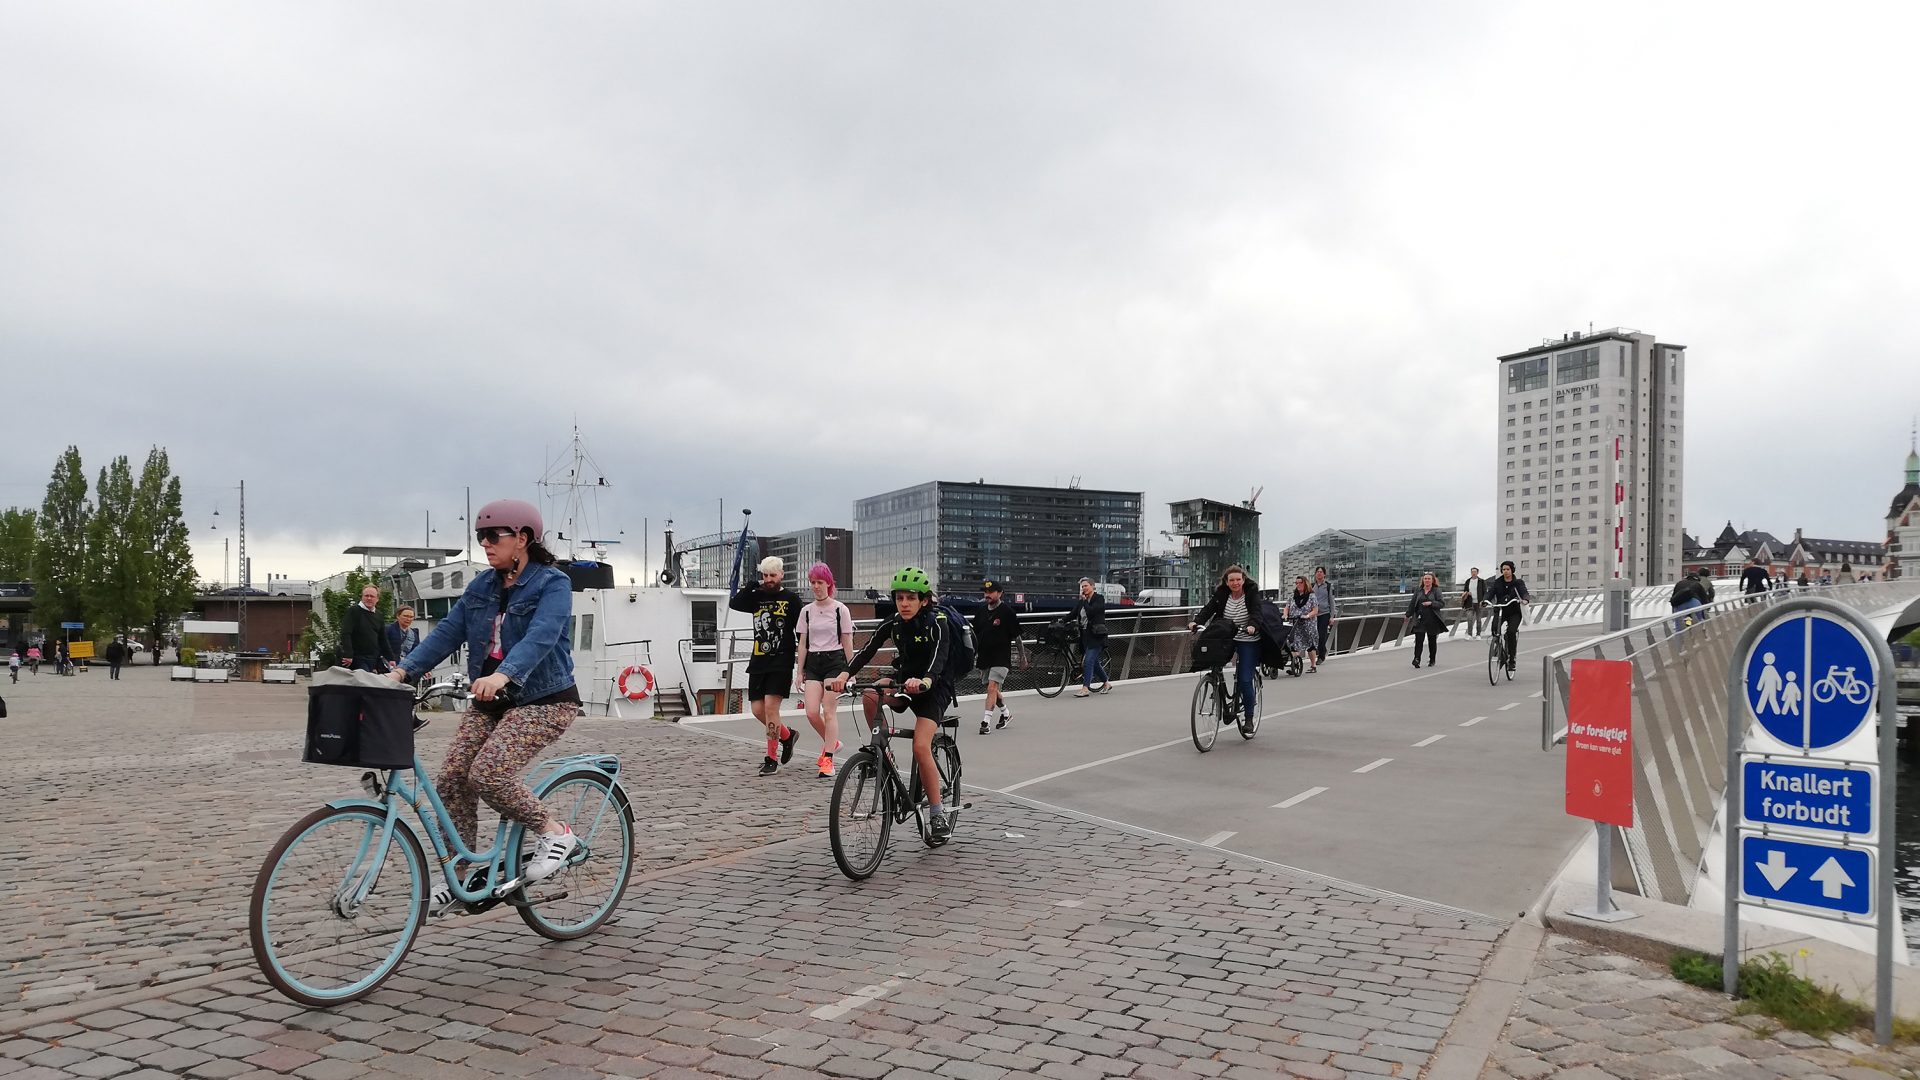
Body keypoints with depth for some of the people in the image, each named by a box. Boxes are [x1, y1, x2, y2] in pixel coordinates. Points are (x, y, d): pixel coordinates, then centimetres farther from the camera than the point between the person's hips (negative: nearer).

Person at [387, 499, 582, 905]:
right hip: (490, 701, 7)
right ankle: (455, 878, 9)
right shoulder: (482, 585, 9)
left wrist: (502, 675, -47)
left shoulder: (552, 584, -13)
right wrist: (403, 670, -12)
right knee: (451, 779, -5)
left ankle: (555, 832, -3)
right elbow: (448, 631, 2)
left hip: (543, 701, -7)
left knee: (487, 774, -24)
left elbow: (540, 637, -29)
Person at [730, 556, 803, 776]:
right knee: (757, 710, 5)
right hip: (758, 662, 5)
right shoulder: (757, 597, 11)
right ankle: (787, 736, 30)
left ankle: (772, 759, -3)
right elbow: (733, 603, -5)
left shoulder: (791, 598, -2)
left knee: (771, 707, -12)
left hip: (781, 662, -5)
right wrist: (753, 585, -10)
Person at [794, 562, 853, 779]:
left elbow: (847, 642, 0)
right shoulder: (806, 611, 9)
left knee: (829, 711, -9)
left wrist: (849, 671, -2)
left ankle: (828, 759, -4)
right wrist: (800, 672, 9)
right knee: (812, 712, -7)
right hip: (813, 662, 4)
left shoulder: (840, 609, -2)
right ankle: (832, 743, 21)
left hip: (834, 661, -4)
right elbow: (803, 643, 12)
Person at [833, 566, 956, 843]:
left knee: (921, 747, -22)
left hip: (934, 687, -5)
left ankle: (939, 814, -8)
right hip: (903, 679, 5)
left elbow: (939, 659, -34)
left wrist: (924, 681, -56)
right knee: (869, 697, -28)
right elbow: (868, 649, -16)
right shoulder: (894, 623, -5)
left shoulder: (937, 624, -19)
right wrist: (845, 674, -34)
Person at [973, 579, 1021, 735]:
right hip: (984, 658, 6)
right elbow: (975, 636, 16)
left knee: (992, 688, -16)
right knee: (992, 690, 15)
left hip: (1001, 658, -6)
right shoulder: (981, 613, 8)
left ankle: (986, 722, -15)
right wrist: (973, 655, 13)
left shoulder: (1007, 612, -8)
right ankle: (1006, 714, 37)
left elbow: (1016, 636, -3)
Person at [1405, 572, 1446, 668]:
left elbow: (1442, 603, -7)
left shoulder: (1436, 591, 0)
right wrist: (1408, 615, 16)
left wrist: (1431, 603, -20)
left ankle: (1432, 660, 22)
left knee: (1432, 640, 9)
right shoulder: (1419, 591, 8)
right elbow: (1412, 603, 14)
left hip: (1432, 620, -2)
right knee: (1418, 639, -10)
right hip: (1420, 619, 2)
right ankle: (1417, 659, -12)